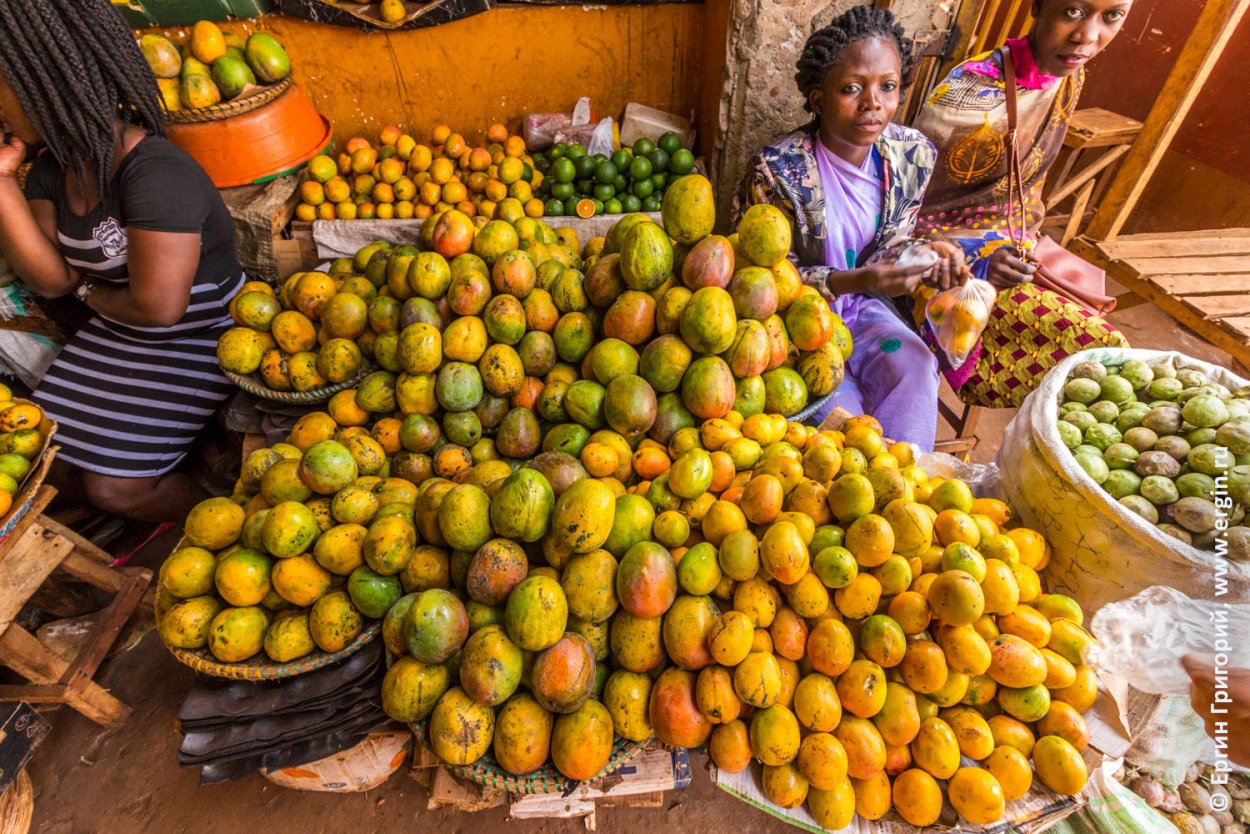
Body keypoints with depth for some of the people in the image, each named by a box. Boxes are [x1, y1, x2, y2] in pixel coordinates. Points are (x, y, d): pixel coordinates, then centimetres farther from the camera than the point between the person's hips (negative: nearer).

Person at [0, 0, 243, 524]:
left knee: (113, 486, -9)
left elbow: (158, 306, -26)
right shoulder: (52, 168, 3)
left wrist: (90, 293, -5)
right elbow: (53, 280, -4)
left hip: (196, 341, -8)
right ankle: (162, 515, 26)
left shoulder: (157, 175, -25)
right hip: (115, 335, 9)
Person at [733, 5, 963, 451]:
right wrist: (856, 281, -29)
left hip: (860, 304, 5)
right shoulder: (777, 170, -22)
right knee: (841, 408, -23)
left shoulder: (914, 154, -6)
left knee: (915, 368, -21)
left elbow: (890, 247, 7)